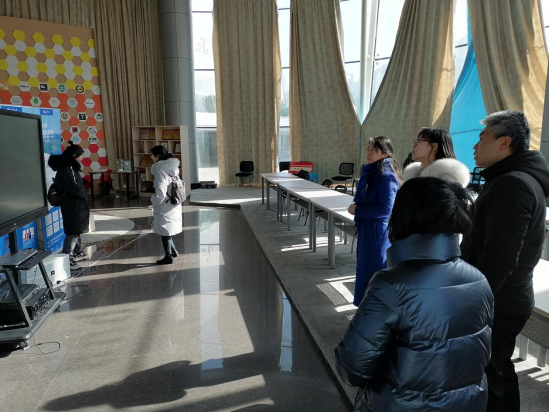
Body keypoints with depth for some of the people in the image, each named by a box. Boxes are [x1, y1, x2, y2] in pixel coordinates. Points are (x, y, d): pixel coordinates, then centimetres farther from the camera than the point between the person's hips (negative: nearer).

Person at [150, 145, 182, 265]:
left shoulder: (160, 170, -19)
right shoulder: (173, 167, 4)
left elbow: (160, 193, -24)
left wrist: (153, 200, -6)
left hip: (164, 207, -8)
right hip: (174, 205, 8)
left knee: (164, 231, 7)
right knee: (167, 230, 22)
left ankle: (168, 257, 18)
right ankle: (173, 251, 31)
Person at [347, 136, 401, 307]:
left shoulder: (387, 176, -18)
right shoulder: (369, 171, 8)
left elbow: (386, 209, -23)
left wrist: (357, 211, -15)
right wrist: (356, 205, -3)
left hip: (378, 230, -9)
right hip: (366, 228, 9)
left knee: (374, 272, 2)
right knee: (364, 269, 18)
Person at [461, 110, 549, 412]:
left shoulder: (511, 184, -20)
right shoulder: (520, 179, 13)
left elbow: (497, 258, -26)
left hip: (495, 304, -10)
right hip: (505, 300, 10)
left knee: (484, 380, 1)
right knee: (500, 371, 22)